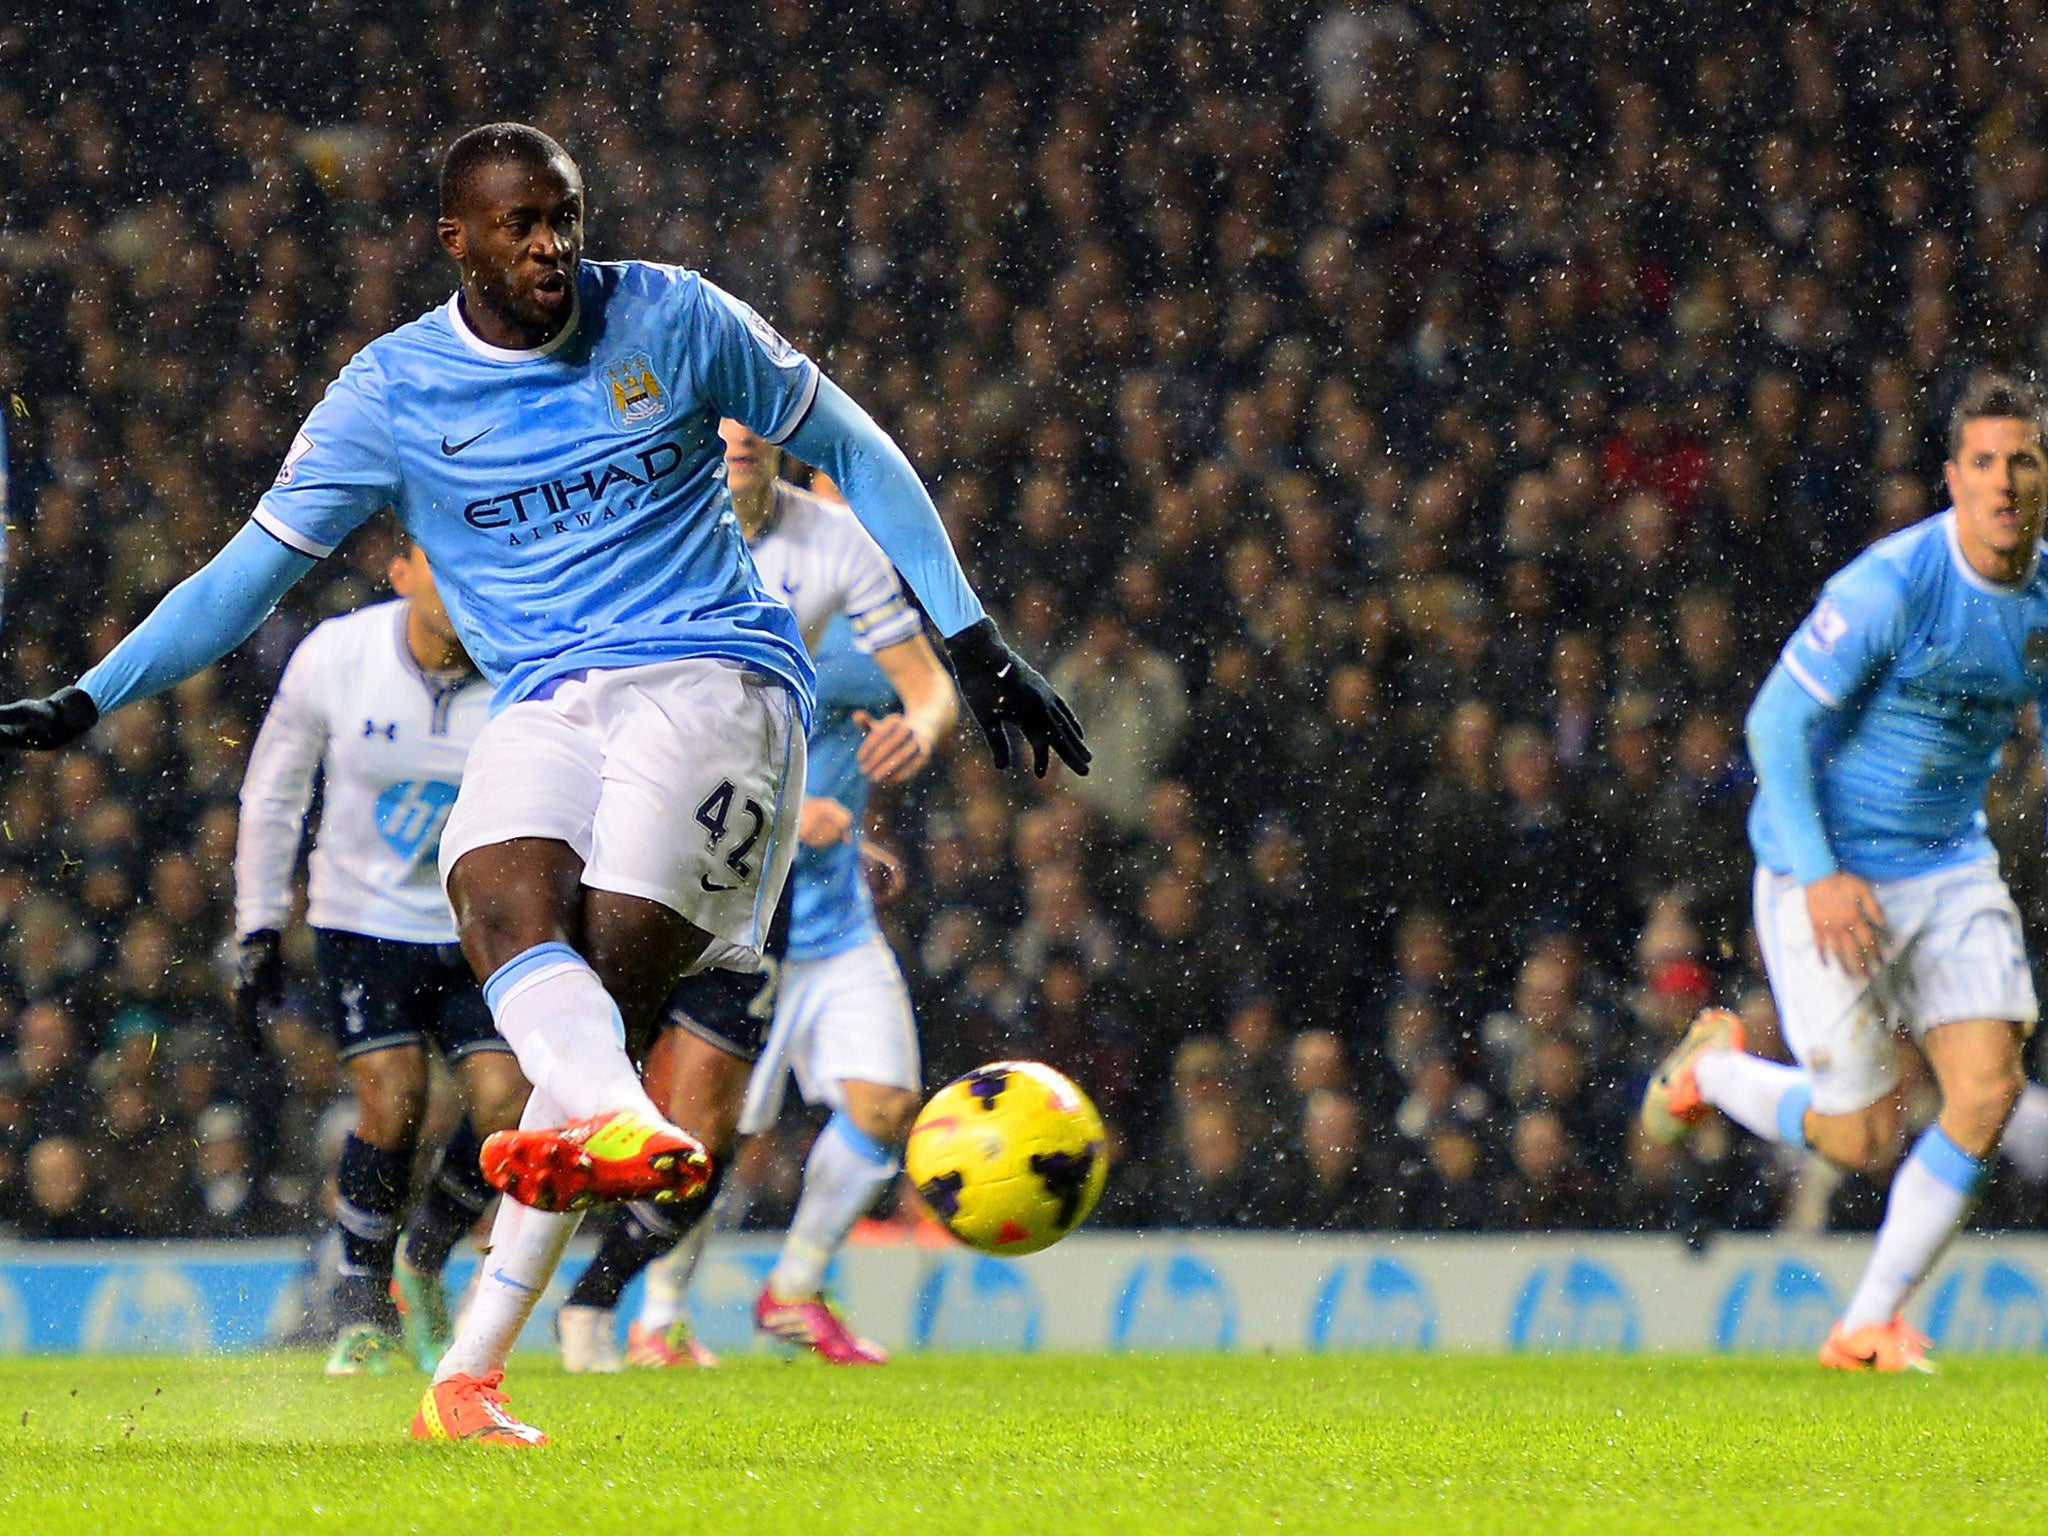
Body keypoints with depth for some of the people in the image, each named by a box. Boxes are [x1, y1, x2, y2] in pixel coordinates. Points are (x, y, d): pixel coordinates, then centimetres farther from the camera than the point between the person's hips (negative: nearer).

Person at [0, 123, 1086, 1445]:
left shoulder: (672, 319, 5)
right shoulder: (391, 393, 6)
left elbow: (852, 453, 14)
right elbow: (250, 576, 11)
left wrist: (973, 639, 9)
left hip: (714, 676, -2)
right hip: (545, 703, 2)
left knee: (610, 965, -23)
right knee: (503, 895, -33)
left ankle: (469, 1374, -30)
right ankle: (616, 1123, -63)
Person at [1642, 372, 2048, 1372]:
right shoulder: (1890, 584, -21)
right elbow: (1776, 721, -18)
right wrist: (1818, 875, -25)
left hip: (1952, 868, 6)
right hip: (1834, 870, -6)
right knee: (1863, 1138, -5)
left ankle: (1868, 1325, 3)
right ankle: (1710, 1069, 28)